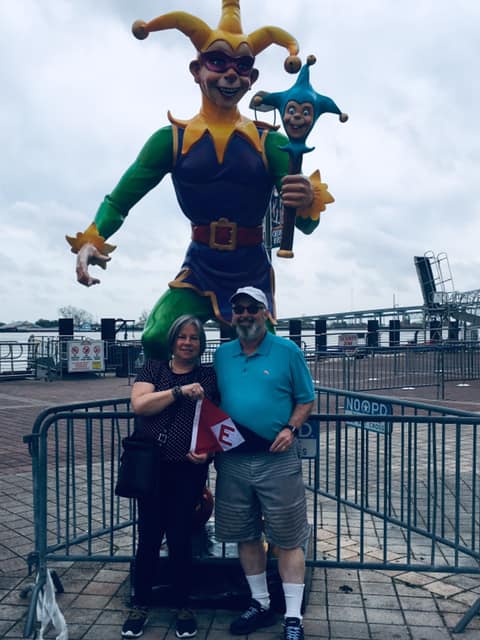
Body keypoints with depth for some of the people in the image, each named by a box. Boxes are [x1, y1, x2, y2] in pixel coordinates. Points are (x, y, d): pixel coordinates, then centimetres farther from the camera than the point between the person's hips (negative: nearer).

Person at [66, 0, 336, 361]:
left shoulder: (269, 142, -1)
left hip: (253, 273, 1)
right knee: (158, 339, -22)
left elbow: (305, 225, -8)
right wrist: (90, 240, -24)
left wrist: (308, 202, -32)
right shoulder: (173, 139, 0)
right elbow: (119, 200, -3)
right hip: (200, 270, -1)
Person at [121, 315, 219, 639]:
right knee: (148, 536, 9)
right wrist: (180, 390, -17)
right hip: (150, 466, 1)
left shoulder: (209, 376, 6)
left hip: (188, 469, -1)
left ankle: (183, 607, 26)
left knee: (180, 537, 5)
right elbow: (139, 404, -9)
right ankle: (140, 605, 28)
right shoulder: (153, 368, 6)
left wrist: (208, 449, -13)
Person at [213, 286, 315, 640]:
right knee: (246, 535, 15)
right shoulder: (222, 354, 9)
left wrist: (290, 428, -14)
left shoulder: (288, 351, -2)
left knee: (288, 538, 2)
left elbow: (306, 399, 2)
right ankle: (260, 604, 33)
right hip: (233, 460, 4)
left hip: (277, 459, -4)